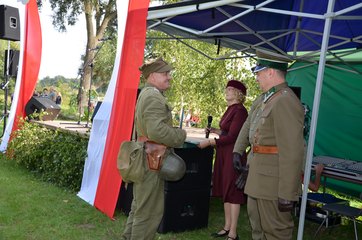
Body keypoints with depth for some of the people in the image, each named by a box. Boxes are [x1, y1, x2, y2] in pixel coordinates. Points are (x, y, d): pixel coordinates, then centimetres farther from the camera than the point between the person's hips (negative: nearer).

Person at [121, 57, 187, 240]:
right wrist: (181, 135, -13)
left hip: (144, 159, 11)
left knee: (139, 207, 20)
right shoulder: (153, 96, -16)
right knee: (150, 211, -2)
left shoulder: (146, 94, 18)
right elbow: (157, 131, -28)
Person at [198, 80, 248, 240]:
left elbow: (232, 137, -19)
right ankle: (227, 227, 25)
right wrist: (215, 131, 10)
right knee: (225, 190, 14)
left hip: (233, 155, -9)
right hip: (224, 154, 9)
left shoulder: (240, 111, -15)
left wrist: (209, 142, -17)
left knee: (232, 192, -2)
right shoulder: (230, 109, 12)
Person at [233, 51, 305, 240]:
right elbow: (248, 125, 25)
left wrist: (288, 194, -23)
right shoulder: (263, 98, 10)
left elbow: (293, 152, -25)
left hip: (273, 181, -9)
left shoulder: (286, 102, -21)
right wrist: (238, 151, 11)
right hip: (258, 176, 10)